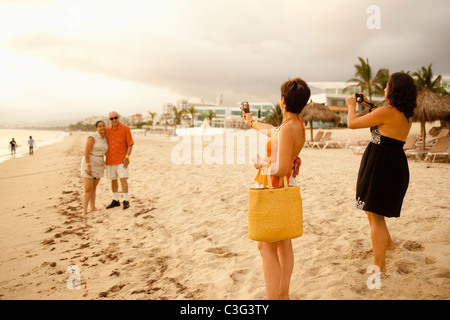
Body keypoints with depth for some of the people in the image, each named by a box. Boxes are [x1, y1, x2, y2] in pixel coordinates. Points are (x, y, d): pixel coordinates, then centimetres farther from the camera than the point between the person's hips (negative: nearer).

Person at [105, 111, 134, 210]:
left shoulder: (125, 129, -6)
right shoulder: (107, 130, 6)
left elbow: (130, 144, -6)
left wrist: (127, 157, -15)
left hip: (122, 160, -4)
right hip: (110, 160, 5)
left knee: (123, 179, -11)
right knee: (113, 180, 10)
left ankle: (126, 201, -3)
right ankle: (115, 201, 21)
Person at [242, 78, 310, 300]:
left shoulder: (288, 129, -24)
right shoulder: (298, 124, 4)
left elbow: (281, 169, -28)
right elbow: (273, 131, 26)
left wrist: (261, 164, -7)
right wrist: (253, 123, 43)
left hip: (274, 191, -9)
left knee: (266, 247, -1)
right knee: (284, 244, 16)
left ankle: (273, 297, 7)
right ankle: (283, 294, 28)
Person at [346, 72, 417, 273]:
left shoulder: (386, 112, -18)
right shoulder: (407, 115, 8)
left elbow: (352, 124, -10)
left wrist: (351, 105, 10)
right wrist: (368, 106, 29)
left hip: (380, 164, -9)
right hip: (397, 165, 9)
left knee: (375, 216, -1)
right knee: (372, 209, 27)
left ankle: (379, 265, 6)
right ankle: (387, 242, 42)